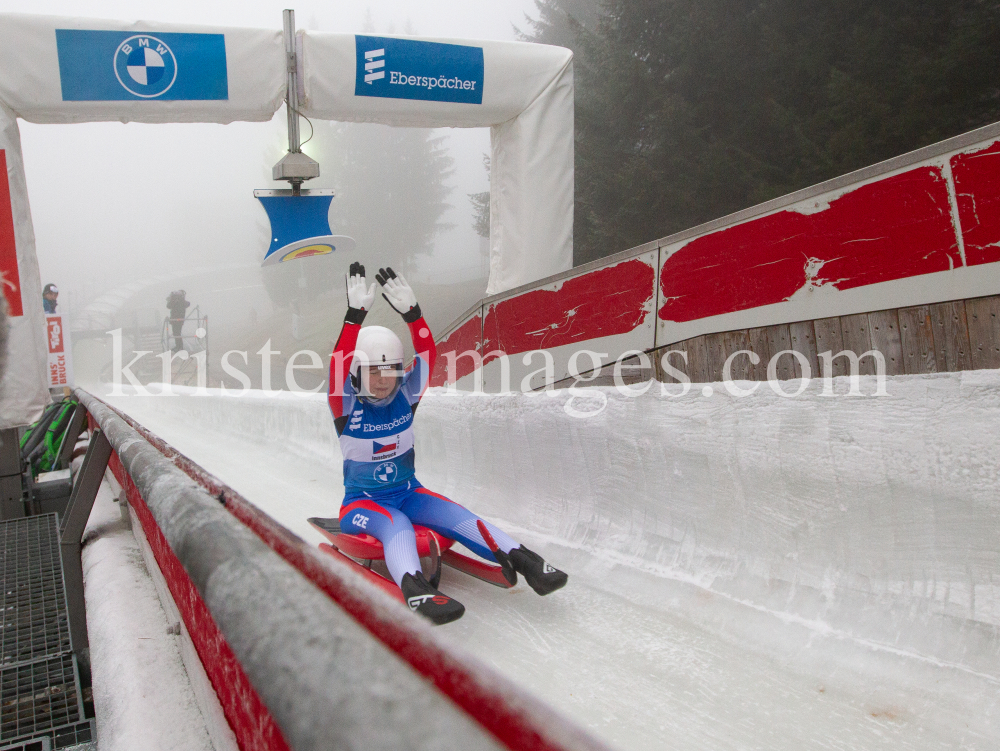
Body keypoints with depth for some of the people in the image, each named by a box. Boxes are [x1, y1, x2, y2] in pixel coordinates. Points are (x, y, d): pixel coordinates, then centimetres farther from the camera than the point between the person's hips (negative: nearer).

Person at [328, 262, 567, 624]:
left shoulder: (405, 397, -1)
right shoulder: (347, 406, -10)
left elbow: (428, 355, -13)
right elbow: (338, 365, -29)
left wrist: (411, 312, -26)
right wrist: (355, 314, -38)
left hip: (407, 493, 4)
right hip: (363, 502, -4)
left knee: (455, 515, -23)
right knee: (396, 525, -36)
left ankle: (520, 558, -34)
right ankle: (414, 588, -62)